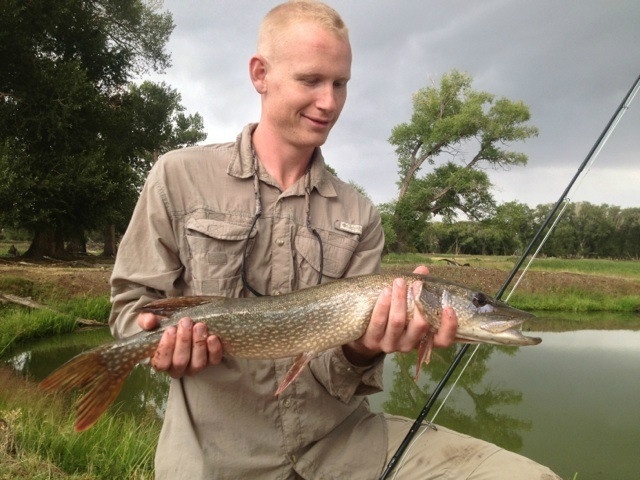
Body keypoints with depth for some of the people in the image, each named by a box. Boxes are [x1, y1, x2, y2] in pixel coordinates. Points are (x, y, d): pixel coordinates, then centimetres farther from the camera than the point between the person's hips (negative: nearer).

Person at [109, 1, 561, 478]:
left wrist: (362, 350, -21)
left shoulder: (360, 216, 3)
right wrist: (162, 338, -17)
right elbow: (134, 301, 3)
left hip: (342, 437, 2)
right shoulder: (179, 176, -2)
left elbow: (343, 373, 1)